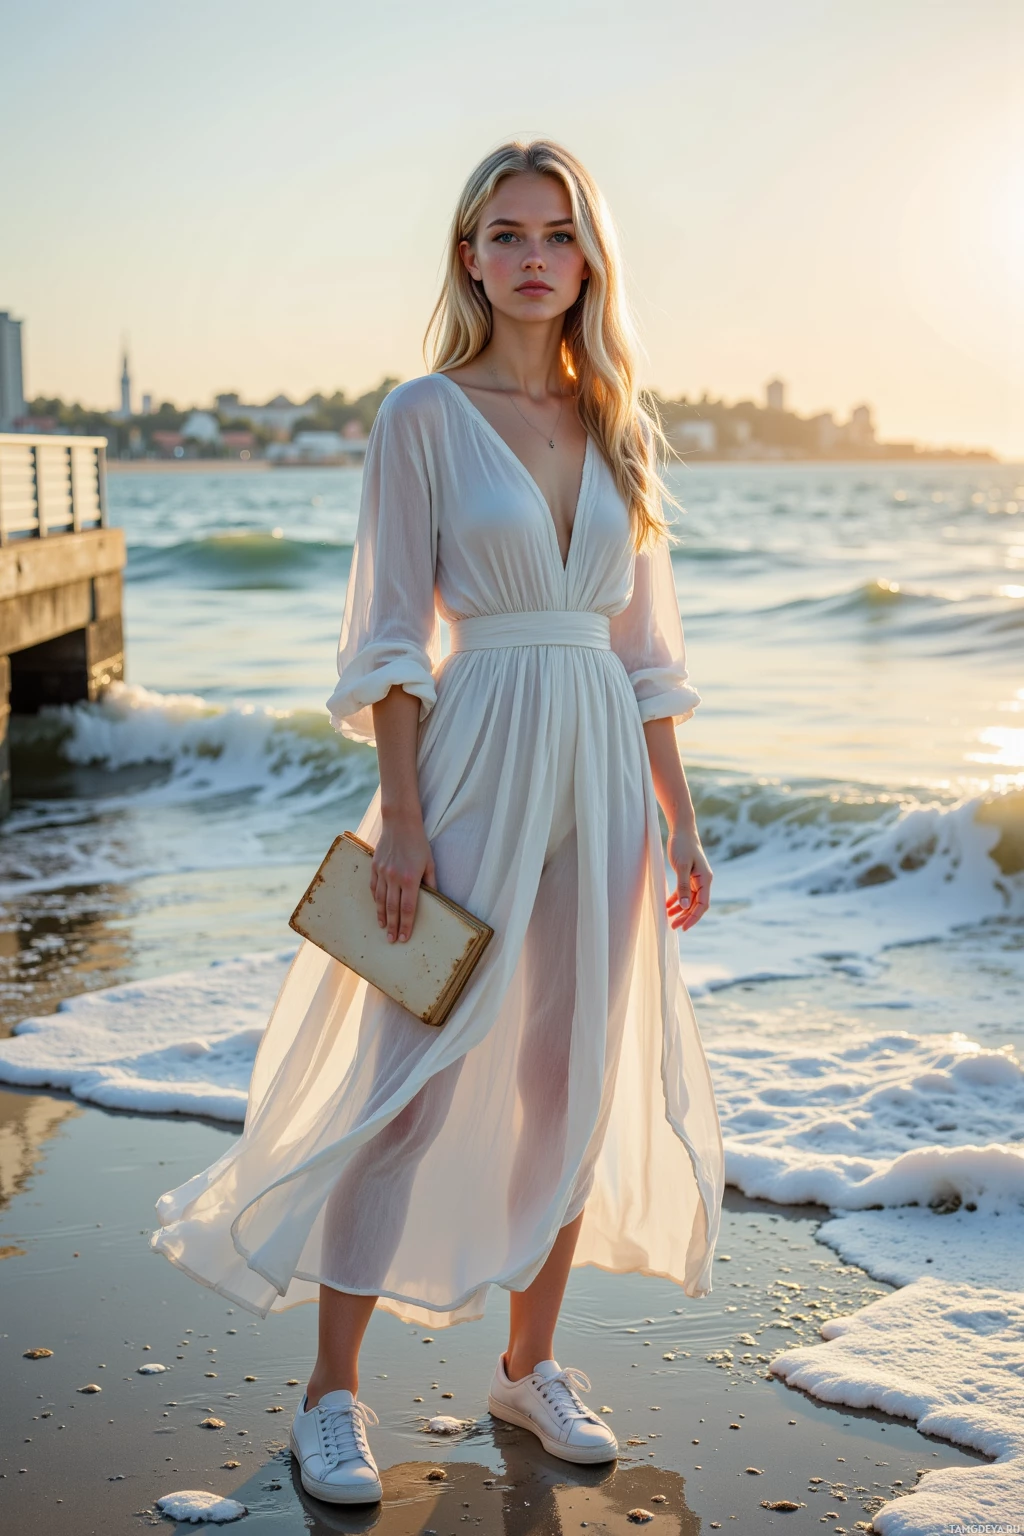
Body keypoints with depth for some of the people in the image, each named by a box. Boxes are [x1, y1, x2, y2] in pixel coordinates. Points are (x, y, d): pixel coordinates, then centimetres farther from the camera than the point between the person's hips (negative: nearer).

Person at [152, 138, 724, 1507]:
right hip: (479, 762, -5)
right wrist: (403, 816, -13)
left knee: (574, 1080, 10)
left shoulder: (623, 431, 11)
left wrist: (678, 821, 10)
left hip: (605, 773, 5)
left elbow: (645, 644, 13)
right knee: (412, 1080, -3)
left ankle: (531, 1365, 26)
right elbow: (392, 635, -6)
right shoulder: (425, 416, -3)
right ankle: (333, 1393, 11)